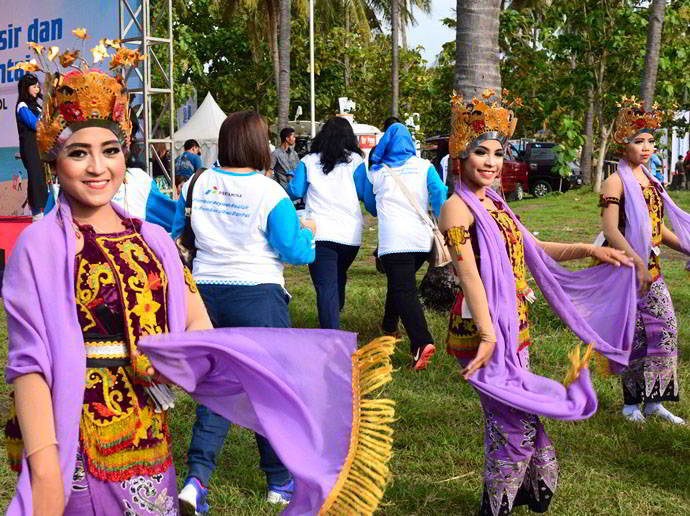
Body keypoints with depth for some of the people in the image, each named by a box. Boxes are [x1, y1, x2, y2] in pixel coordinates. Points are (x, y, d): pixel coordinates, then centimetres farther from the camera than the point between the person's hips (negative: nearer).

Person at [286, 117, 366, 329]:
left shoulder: (309, 161, 6)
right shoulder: (355, 161, 5)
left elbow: (294, 191, 4)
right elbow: (363, 194, 3)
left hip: (320, 232, -2)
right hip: (350, 234, 2)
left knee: (326, 287, -7)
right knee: (339, 280, 24)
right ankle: (333, 323, 39)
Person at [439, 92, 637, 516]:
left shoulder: (495, 205, 14)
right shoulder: (458, 207, -12)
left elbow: (533, 250, 23)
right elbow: (468, 272, -22)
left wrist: (589, 249, 14)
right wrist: (487, 334, -30)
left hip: (513, 326, 8)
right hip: (484, 327, -8)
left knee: (514, 417, 15)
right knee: (516, 420, -3)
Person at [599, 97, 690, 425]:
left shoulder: (650, 181, 14)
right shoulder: (616, 182, -10)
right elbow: (610, 229, -20)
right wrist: (638, 263, -28)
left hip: (652, 269, 7)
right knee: (634, 334, -2)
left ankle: (653, 400, 15)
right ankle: (631, 402, 12)